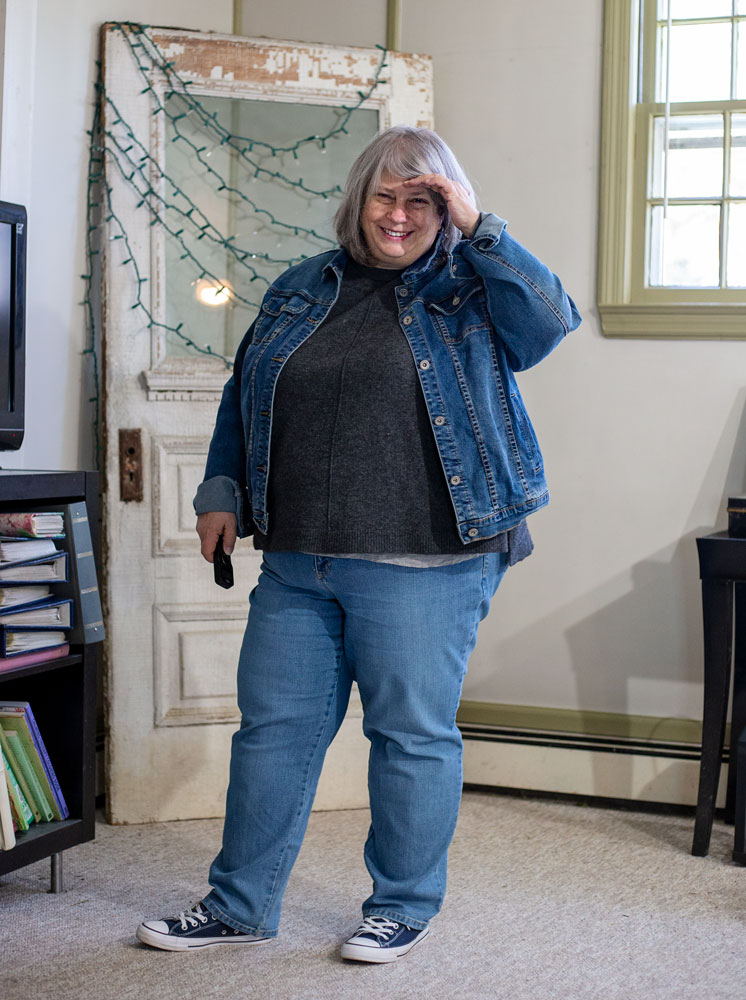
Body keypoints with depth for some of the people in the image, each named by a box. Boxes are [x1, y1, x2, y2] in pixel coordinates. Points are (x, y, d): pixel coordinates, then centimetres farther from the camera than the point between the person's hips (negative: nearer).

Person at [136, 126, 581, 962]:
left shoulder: (470, 290, 3)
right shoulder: (301, 290, 14)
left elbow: (551, 320, -15)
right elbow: (241, 398, 20)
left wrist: (479, 229, -14)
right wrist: (222, 491, 11)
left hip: (424, 566, -4)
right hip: (297, 564, 4)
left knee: (413, 734, 4)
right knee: (272, 727, 9)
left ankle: (404, 906, 22)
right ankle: (239, 906, 22)